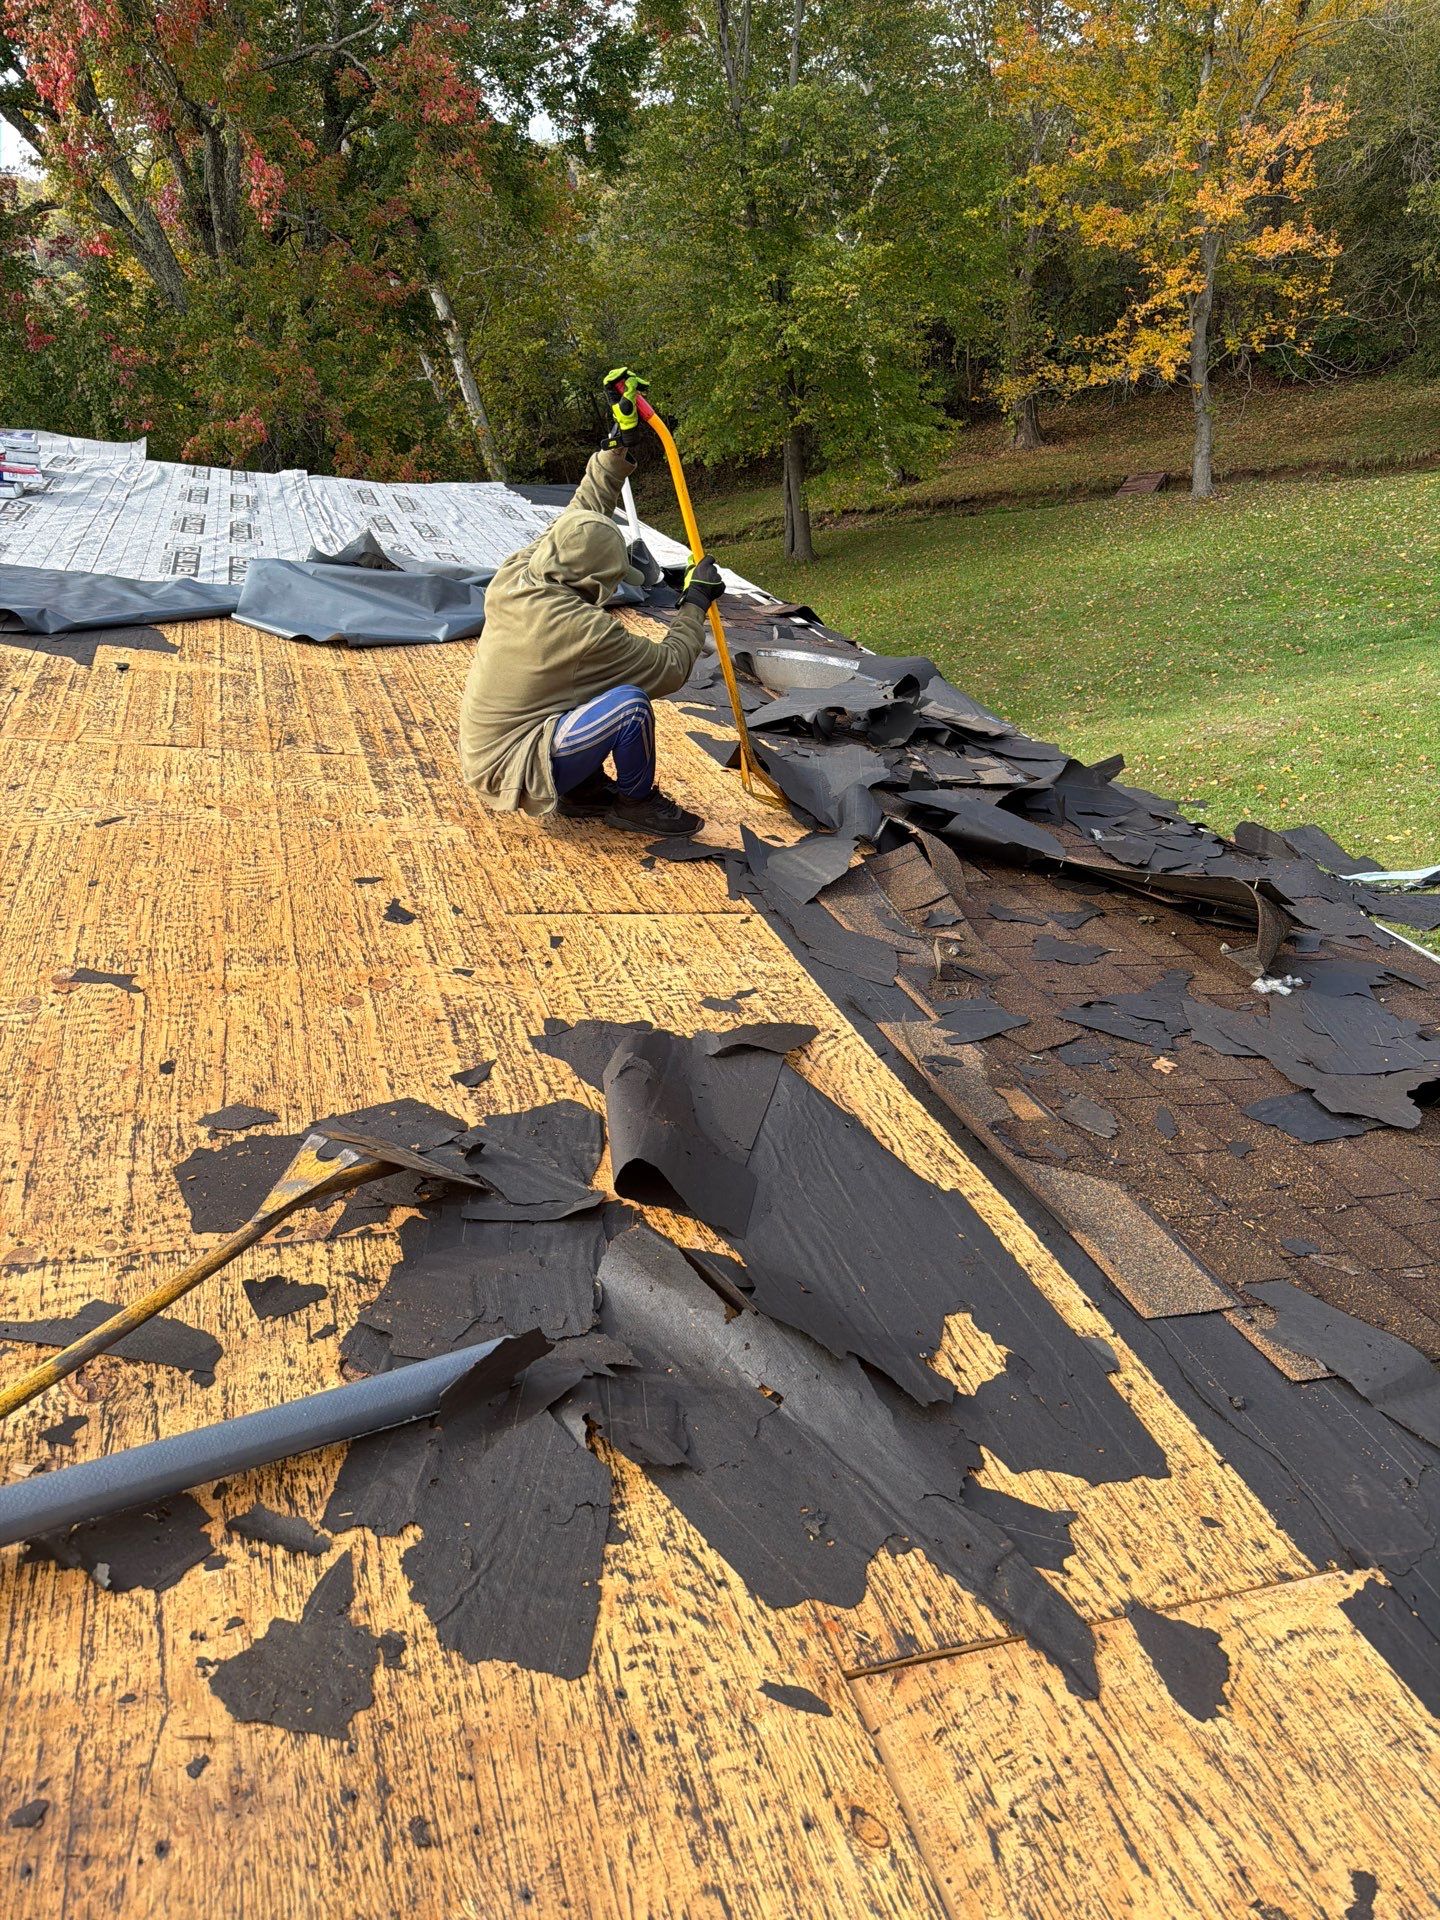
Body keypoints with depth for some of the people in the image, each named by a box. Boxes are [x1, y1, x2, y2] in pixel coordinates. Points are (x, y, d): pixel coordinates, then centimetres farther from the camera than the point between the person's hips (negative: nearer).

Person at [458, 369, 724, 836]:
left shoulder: (514, 578, -5)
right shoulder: (582, 630, -27)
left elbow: (582, 512, 11)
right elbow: (670, 668, -14)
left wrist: (617, 447, 15)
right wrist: (696, 601, -1)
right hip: (516, 768, -9)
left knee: (603, 671, 19)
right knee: (630, 704, -25)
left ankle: (584, 789, 21)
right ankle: (635, 803, 3)